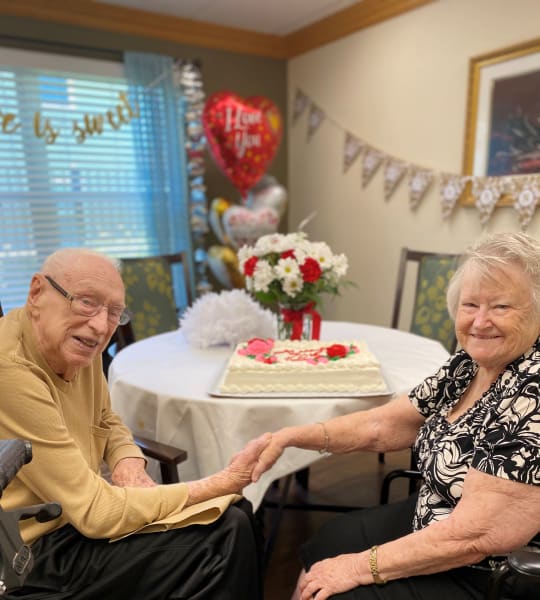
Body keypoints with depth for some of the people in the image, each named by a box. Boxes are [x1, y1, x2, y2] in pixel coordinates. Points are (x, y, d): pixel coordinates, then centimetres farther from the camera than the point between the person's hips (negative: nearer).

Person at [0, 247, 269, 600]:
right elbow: (97, 514, -27)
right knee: (222, 537, -14)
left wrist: (129, 461, -8)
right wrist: (225, 482, -23)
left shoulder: (79, 345, -3)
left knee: (236, 516, 3)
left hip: (75, 514, 8)